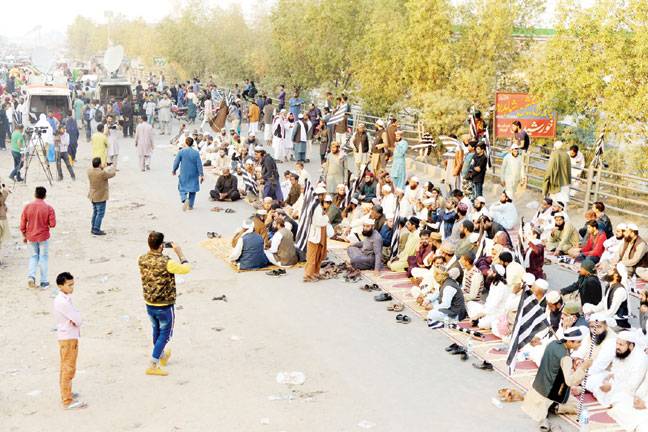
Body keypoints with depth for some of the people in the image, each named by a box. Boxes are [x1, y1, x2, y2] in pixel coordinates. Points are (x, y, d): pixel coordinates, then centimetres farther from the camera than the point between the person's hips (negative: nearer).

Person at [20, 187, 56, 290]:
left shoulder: (27, 207, -5)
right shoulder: (49, 208, -13)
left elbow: (22, 223, -1)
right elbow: (52, 224, -14)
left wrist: (24, 236, 11)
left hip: (31, 237, 2)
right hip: (43, 236, -2)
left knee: (34, 256, 20)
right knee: (43, 257, 9)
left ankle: (31, 276, 1)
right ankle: (44, 282, 12)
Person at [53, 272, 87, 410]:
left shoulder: (64, 299, 8)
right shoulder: (63, 302, -23)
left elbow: (76, 317, 7)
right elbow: (77, 318, -22)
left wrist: (75, 320, -12)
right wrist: (76, 321, -2)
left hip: (67, 337, 10)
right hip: (68, 338, -10)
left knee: (65, 368, 21)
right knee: (69, 369, -6)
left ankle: (65, 393, 35)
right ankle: (68, 401, -2)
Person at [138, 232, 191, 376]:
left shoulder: (141, 260, -8)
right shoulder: (166, 262, -26)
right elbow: (186, 268, -13)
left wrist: (158, 251, 8)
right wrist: (179, 252, -5)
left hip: (149, 304, 6)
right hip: (165, 306, -6)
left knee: (156, 331, 25)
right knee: (165, 334, 10)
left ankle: (162, 356, 47)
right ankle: (153, 366, 7)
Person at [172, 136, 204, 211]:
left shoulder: (181, 152, -8)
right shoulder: (196, 152, -7)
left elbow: (176, 162, -3)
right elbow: (199, 164, -7)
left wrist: (174, 170, 15)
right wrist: (201, 175, -1)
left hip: (184, 174, -1)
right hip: (194, 174, 1)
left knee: (182, 188, 9)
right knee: (192, 189, 15)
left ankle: (185, 200, -20)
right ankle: (190, 205, 17)